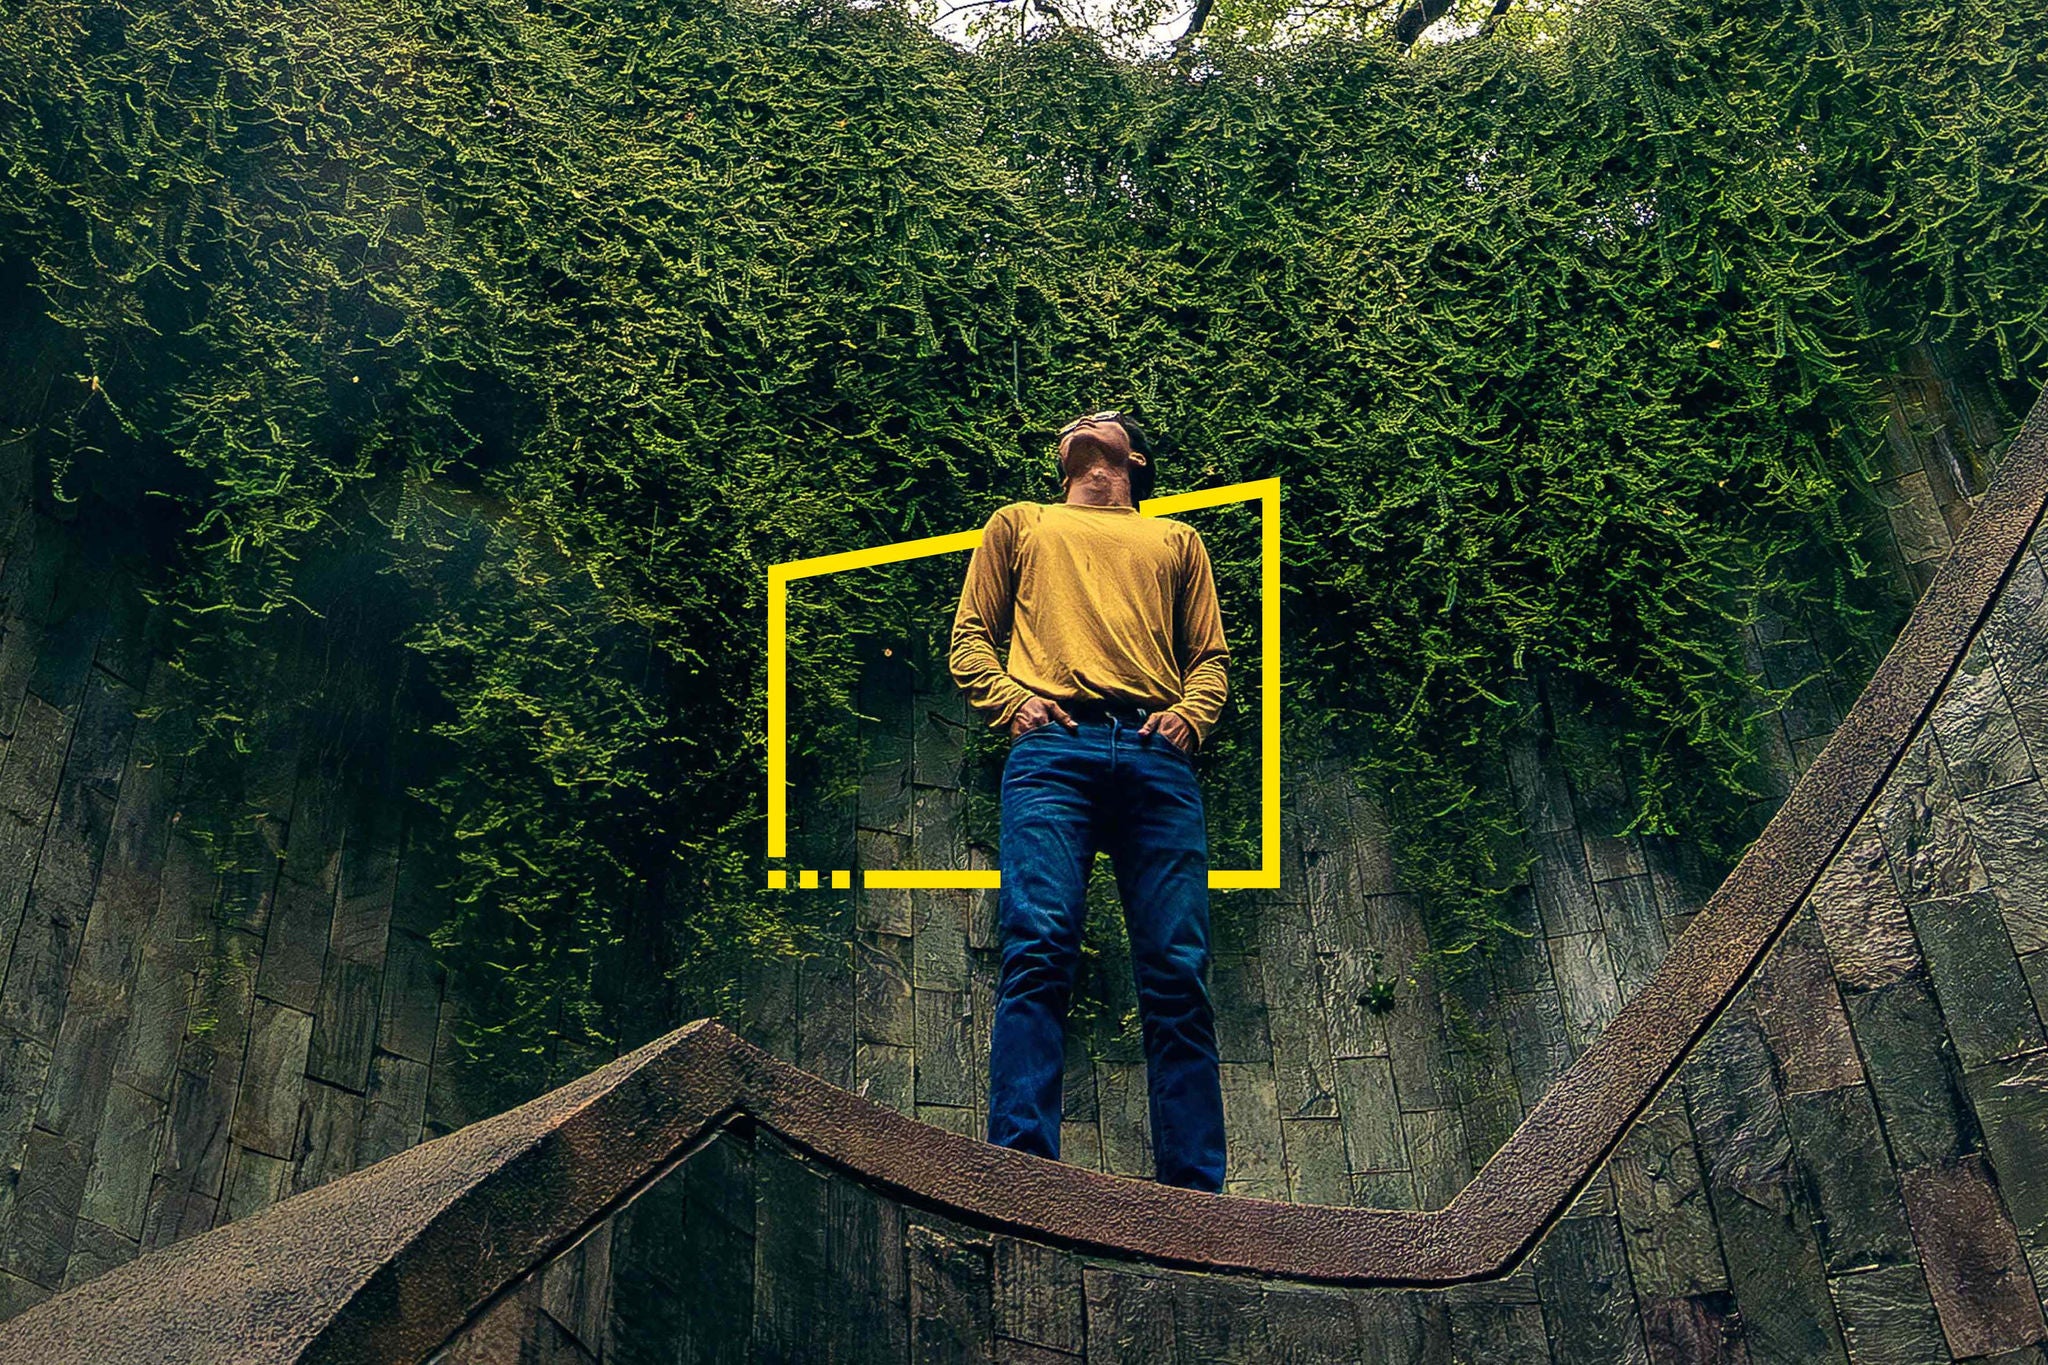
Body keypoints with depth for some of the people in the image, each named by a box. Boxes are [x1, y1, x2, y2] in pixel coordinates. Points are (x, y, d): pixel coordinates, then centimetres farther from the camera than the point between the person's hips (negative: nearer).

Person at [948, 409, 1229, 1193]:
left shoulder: (1175, 540, 33)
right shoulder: (1021, 523, 31)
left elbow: (1211, 656, 24)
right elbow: (969, 636, 21)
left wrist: (1189, 714, 2)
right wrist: (1009, 699, 1)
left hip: (1157, 755, 1)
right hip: (1053, 748, -1)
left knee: (1178, 973, -7)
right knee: (1037, 951, -18)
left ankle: (1194, 1196, -5)